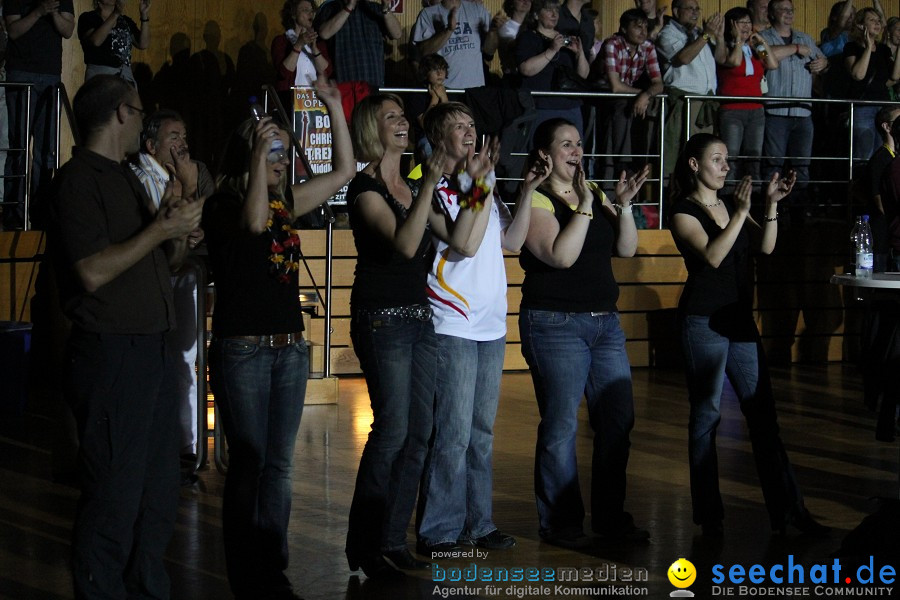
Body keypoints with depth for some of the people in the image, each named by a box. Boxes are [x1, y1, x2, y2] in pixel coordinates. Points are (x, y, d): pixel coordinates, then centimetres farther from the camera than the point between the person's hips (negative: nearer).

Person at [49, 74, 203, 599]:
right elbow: (93, 273, -19)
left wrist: (180, 226, 5)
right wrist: (163, 227, -16)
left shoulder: (128, 179, 19)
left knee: (159, 496, 13)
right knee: (115, 499, -6)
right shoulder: (80, 179, -9)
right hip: (110, 354, -9)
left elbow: (166, 263, 25)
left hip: (150, 353, 9)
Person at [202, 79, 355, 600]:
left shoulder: (286, 202, 12)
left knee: (279, 465, 8)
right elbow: (253, 222, -27)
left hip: (291, 346, 6)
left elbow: (345, 169, 16)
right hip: (242, 347, -6)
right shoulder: (222, 205, -5)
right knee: (248, 464, -2)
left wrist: (334, 105, 10)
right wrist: (257, 151, -23)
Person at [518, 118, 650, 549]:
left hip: (605, 321, 7)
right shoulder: (536, 200, -8)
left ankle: (611, 515, 18)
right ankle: (559, 522, 5)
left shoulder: (595, 194, 12)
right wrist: (584, 206, -21)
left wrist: (622, 205, -5)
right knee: (561, 425, -4)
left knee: (618, 420, 7)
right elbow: (560, 255, -20)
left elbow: (626, 249, 8)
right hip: (555, 323, -7)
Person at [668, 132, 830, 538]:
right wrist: (740, 213, -26)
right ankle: (709, 515, 7)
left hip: (740, 319, 6)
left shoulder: (730, 205, 13)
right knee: (706, 416, 0)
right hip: (704, 322, -6)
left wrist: (772, 204, -10)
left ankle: (788, 509, 8)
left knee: (763, 414, 5)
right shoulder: (683, 212, -5)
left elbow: (765, 246, 2)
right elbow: (712, 256, -20)